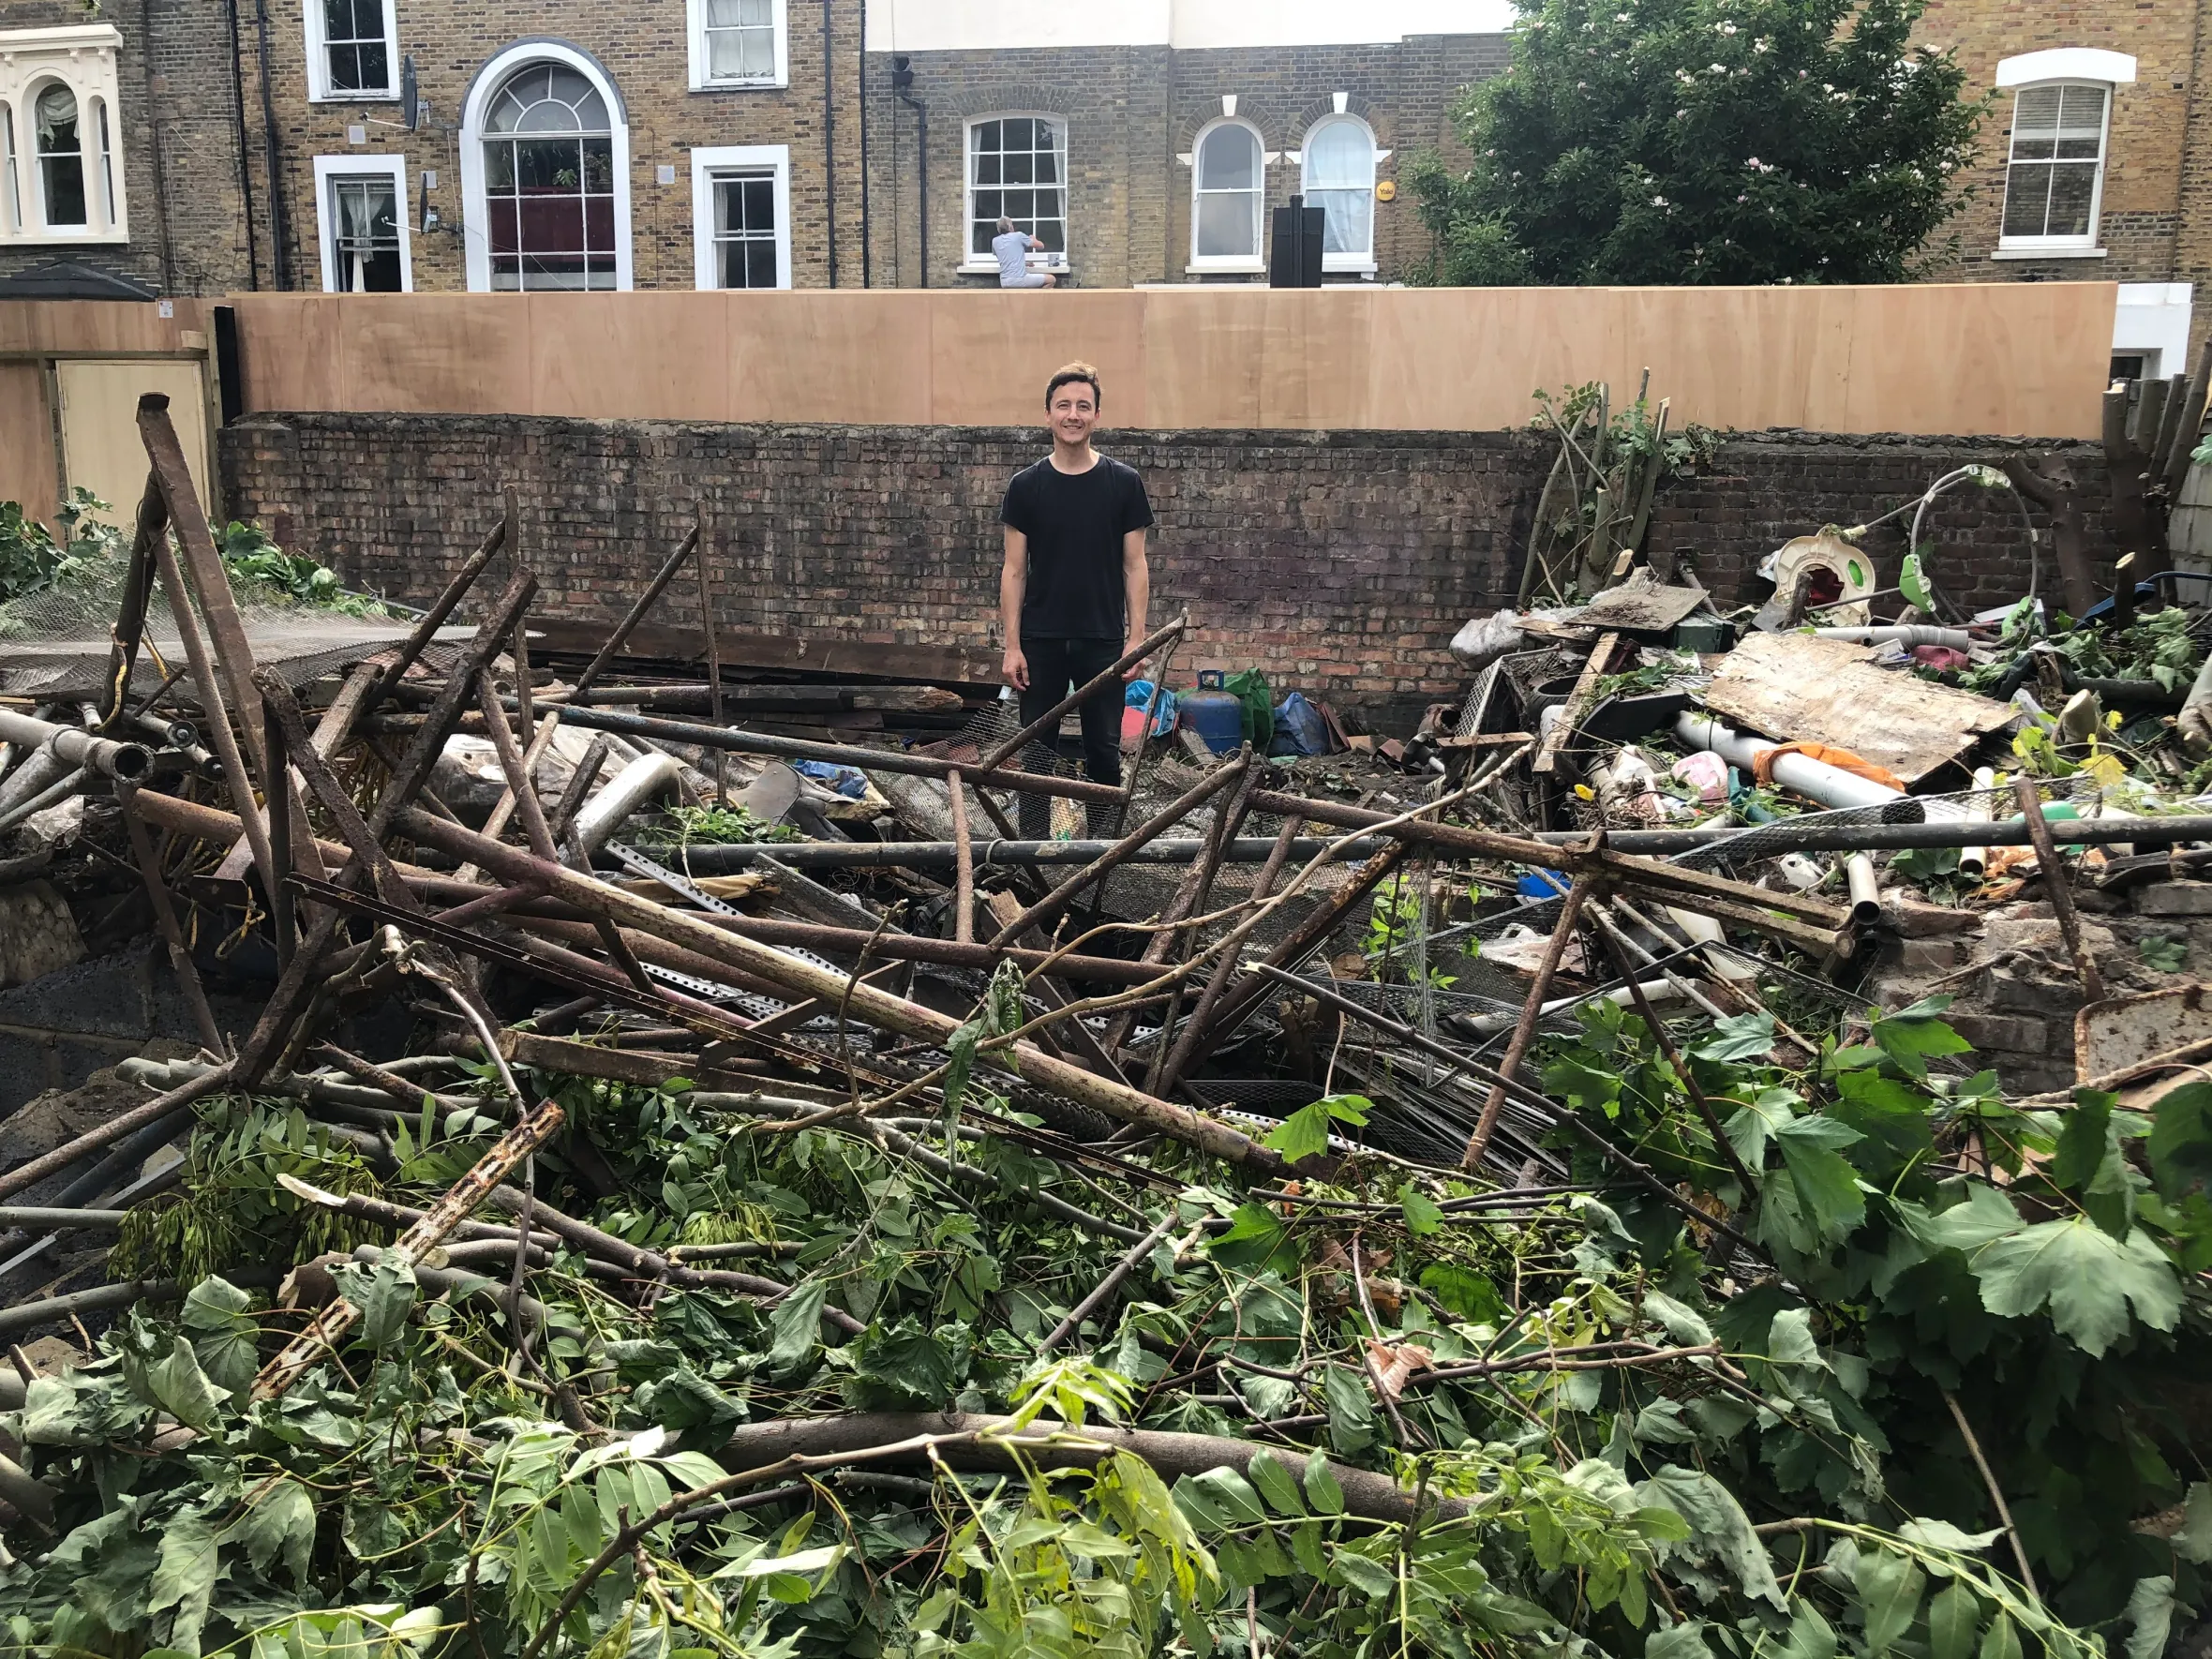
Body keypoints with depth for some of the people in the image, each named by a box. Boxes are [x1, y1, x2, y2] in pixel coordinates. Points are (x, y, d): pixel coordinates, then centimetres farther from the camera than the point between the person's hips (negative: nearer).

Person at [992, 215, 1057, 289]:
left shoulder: (994, 241, 11)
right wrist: (1033, 239, 29)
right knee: (1052, 279, 8)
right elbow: (1041, 246, 7)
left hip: (1004, 282, 6)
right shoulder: (1018, 235, -2)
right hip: (1019, 279, -6)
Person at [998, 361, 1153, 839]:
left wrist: (1136, 638, -5)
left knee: (1104, 747, 7)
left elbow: (1135, 566, 2)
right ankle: (1033, 844, 14)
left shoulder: (1123, 483, 1)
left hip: (1103, 641, 0)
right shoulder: (1026, 485, 2)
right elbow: (1014, 570, 2)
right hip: (1041, 641, 0)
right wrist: (1012, 646, -4)